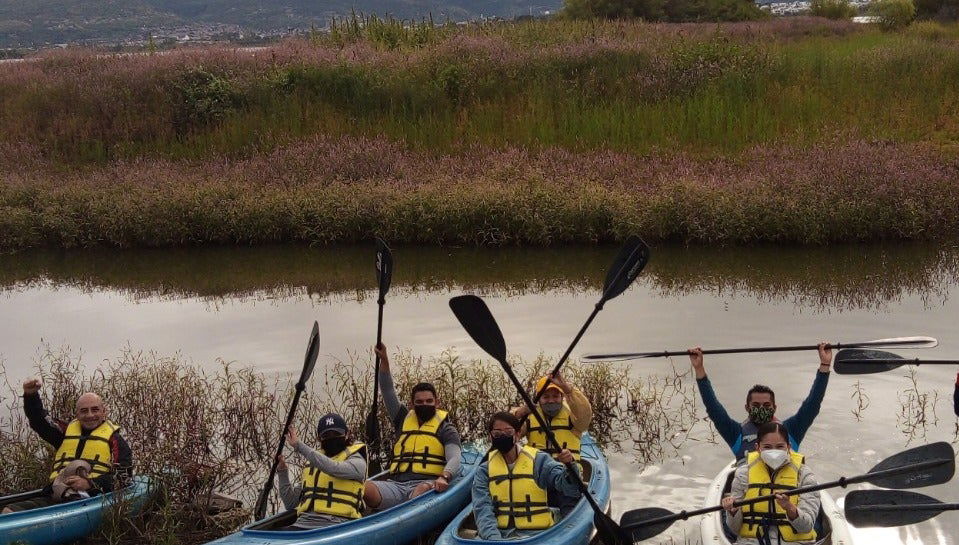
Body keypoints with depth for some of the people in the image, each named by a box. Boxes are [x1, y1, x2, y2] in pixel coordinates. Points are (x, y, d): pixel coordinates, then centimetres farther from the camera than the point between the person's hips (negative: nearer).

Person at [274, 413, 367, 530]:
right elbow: (291, 503, 26)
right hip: (303, 523, 6)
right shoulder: (312, 465, 26)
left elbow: (334, 468, -18)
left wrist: (299, 446, -16)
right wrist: (282, 472, 15)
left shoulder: (356, 461, 8)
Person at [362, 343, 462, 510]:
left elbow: (454, 459, -1)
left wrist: (444, 477, -24)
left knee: (423, 490, -41)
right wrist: (384, 360, 14)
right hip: (396, 484, 4)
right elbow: (388, 391, 24)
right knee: (365, 488, -27)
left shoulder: (446, 429, 14)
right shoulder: (404, 420, 27)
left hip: (426, 484, -3)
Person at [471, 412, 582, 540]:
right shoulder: (484, 471, 12)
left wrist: (569, 466, -23)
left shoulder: (538, 461, 8)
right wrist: (493, 537, -19)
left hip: (534, 534, -1)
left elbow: (571, 491, -2)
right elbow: (482, 509, 0)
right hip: (499, 533, 1)